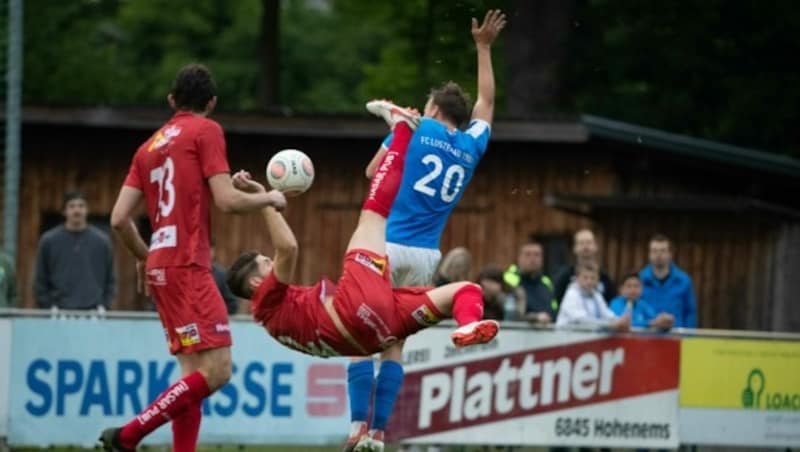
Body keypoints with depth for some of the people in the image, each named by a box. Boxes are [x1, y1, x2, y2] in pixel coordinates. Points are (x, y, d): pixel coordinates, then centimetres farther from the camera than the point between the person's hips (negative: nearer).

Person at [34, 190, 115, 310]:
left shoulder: (102, 241, 7)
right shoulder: (48, 241, 5)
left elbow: (110, 281, 13)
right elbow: (40, 281, 7)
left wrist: (104, 306, 2)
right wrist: (48, 308, -1)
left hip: (93, 314, 1)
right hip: (59, 313, -1)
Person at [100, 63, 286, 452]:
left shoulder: (150, 146, 19)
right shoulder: (206, 131, 0)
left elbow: (119, 219, 14)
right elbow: (226, 200, -10)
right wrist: (268, 199, 8)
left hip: (162, 269, 8)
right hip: (188, 266, -8)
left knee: (192, 373, 10)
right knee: (216, 370, -12)